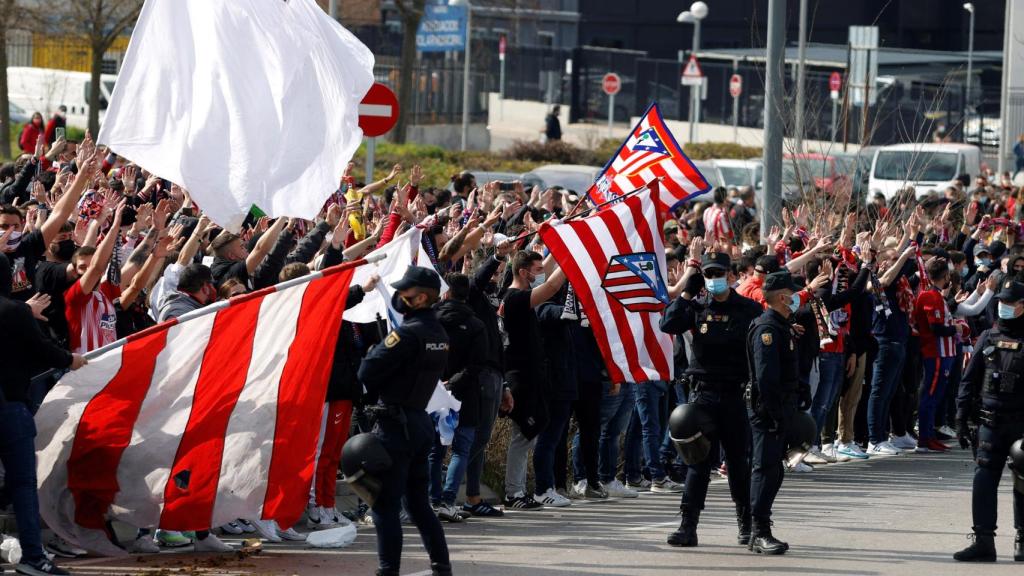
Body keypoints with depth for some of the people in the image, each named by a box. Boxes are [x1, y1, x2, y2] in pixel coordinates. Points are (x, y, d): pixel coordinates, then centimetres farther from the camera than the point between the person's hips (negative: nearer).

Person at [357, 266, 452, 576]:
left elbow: (367, 373, -19)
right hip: (421, 420, 9)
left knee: (385, 504, -4)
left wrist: (375, 351, 3)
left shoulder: (408, 334, -19)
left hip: (395, 423, -9)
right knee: (418, 503, 16)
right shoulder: (439, 333, 8)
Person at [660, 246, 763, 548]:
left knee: (739, 461, 7)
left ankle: (747, 525, 19)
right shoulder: (697, 307, 6)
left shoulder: (749, 309, 2)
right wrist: (688, 292, -9)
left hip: (736, 393, -1)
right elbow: (668, 325, -9)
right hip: (703, 391, 1)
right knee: (698, 460, -3)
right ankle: (688, 526, -4)